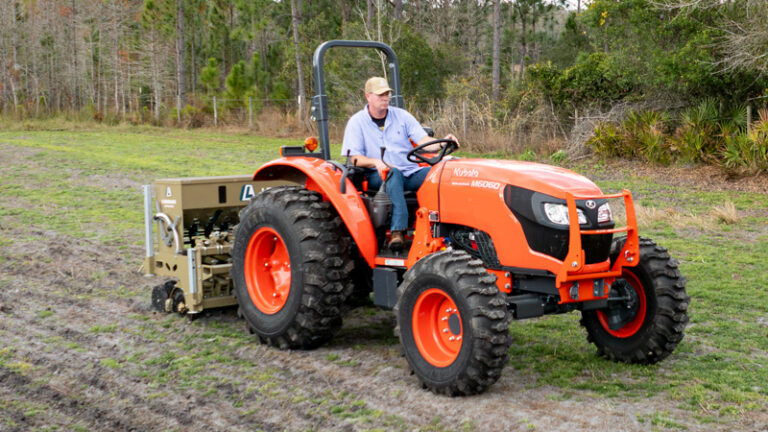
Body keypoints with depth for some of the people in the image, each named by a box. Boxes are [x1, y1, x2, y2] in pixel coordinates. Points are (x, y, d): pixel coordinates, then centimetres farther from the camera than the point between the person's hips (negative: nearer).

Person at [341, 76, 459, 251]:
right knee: (393, 173, -39)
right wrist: (376, 162, -22)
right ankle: (397, 230, -47)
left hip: (411, 173, 3)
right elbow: (356, 158, -2)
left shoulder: (401, 115, 12)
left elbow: (423, 141, 4)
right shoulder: (356, 122, 5)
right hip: (378, 176, -3)